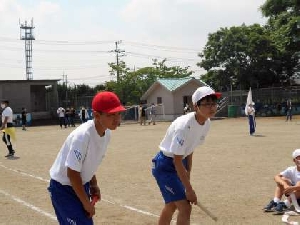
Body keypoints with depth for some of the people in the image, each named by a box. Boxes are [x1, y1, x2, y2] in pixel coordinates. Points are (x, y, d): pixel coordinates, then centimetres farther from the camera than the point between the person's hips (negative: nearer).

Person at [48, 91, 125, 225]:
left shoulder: (106, 133, -6)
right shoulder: (82, 136, -31)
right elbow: (72, 172, -26)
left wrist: (93, 184, 7)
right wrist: (86, 202, -19)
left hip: (81, 185, 8)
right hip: (63, 188, -8)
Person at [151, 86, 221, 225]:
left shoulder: (206, 123, -6)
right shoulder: (184, 126, -31)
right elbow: (177, 161, -26)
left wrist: (187, 176, 5)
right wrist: (189, 189, -22)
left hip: (180, 163, 9)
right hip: (165, 165, -9)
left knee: (172, 205, 23)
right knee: (185, 207, -13)